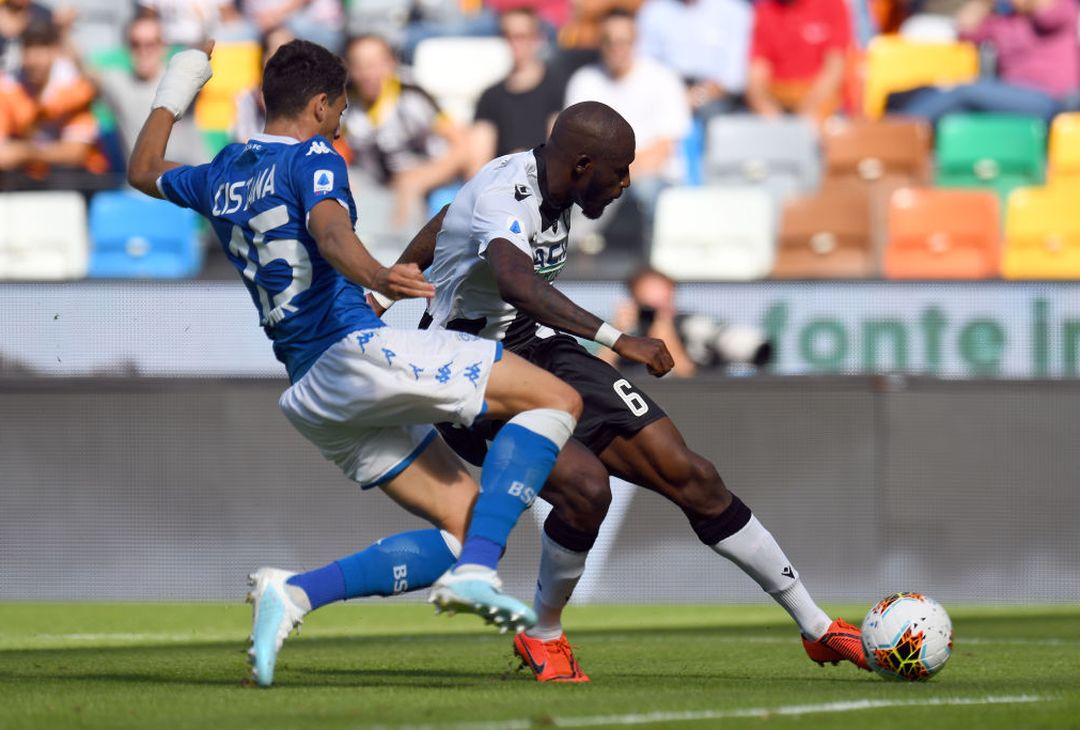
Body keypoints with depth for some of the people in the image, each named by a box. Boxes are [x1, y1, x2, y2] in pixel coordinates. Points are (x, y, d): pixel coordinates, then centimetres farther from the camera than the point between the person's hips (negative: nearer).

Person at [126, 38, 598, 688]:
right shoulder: (313, 160, -2)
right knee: (556, 401, -8)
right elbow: (331, 232, -25)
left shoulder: (221, 178, 19)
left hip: (311, 395, 9)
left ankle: (296, 592, -10)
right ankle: (476, 573, -23)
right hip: (358, 351, -9)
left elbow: (144, 172, 40)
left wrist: (173, 96, 54)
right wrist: (376, 277, -44)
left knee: (464, 524, 7)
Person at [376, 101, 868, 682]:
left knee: (689, 475, -1)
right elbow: (516, 284, -47)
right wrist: (614, 339, -51)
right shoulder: (502, 195, -26)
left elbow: (443, 224, 18)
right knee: (585, 486, -31)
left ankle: (816, 627, 7)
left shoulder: (545, 185, 3)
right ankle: (542, 637, -2)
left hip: (540, 351, 8)